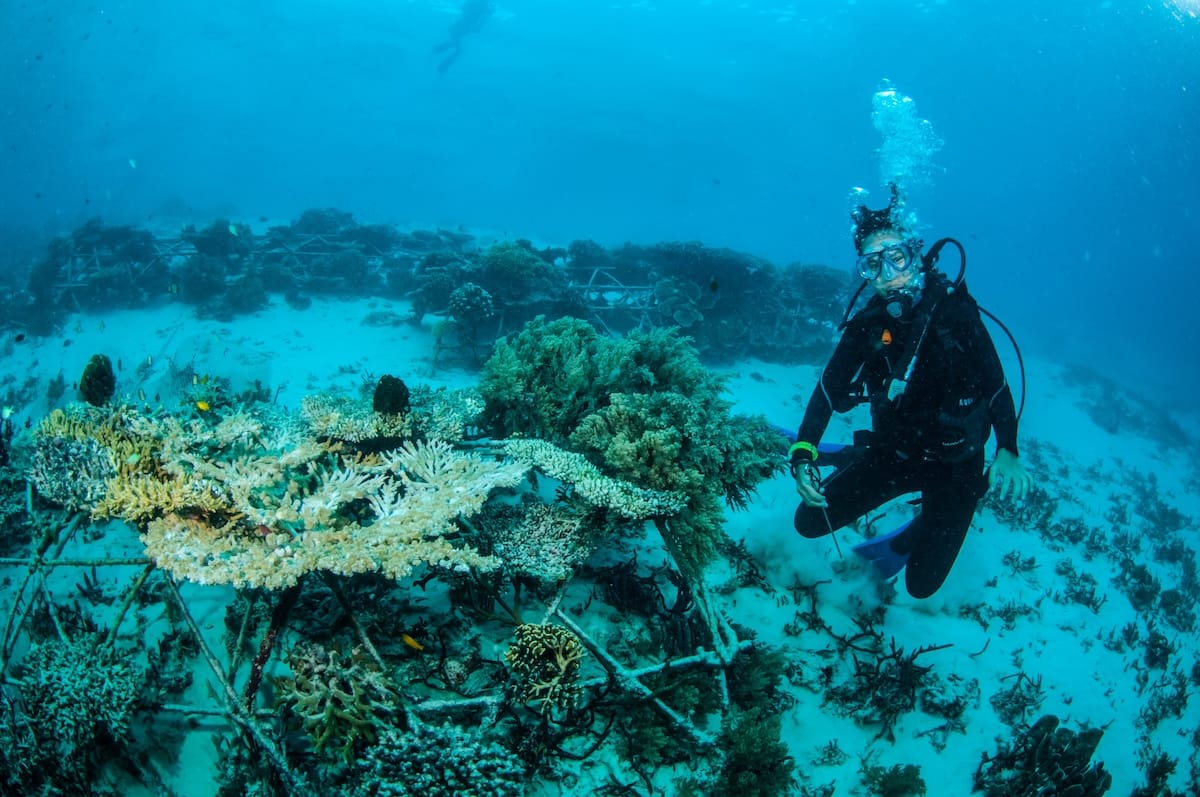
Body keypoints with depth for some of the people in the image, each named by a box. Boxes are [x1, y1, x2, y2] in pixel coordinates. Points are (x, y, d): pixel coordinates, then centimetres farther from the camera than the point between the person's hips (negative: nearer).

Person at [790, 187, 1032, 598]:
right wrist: (803, 455, -26)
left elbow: (996, 385, -19)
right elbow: (830, 392, -13)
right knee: (810, 521, -1)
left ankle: (904, 543, 30)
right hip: (893, 451, 3)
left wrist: (1007, 453, -31)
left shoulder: (954, 311, -20)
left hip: (955, 463, -3)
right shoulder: (867, 324, -11)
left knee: (922, 583, -4)